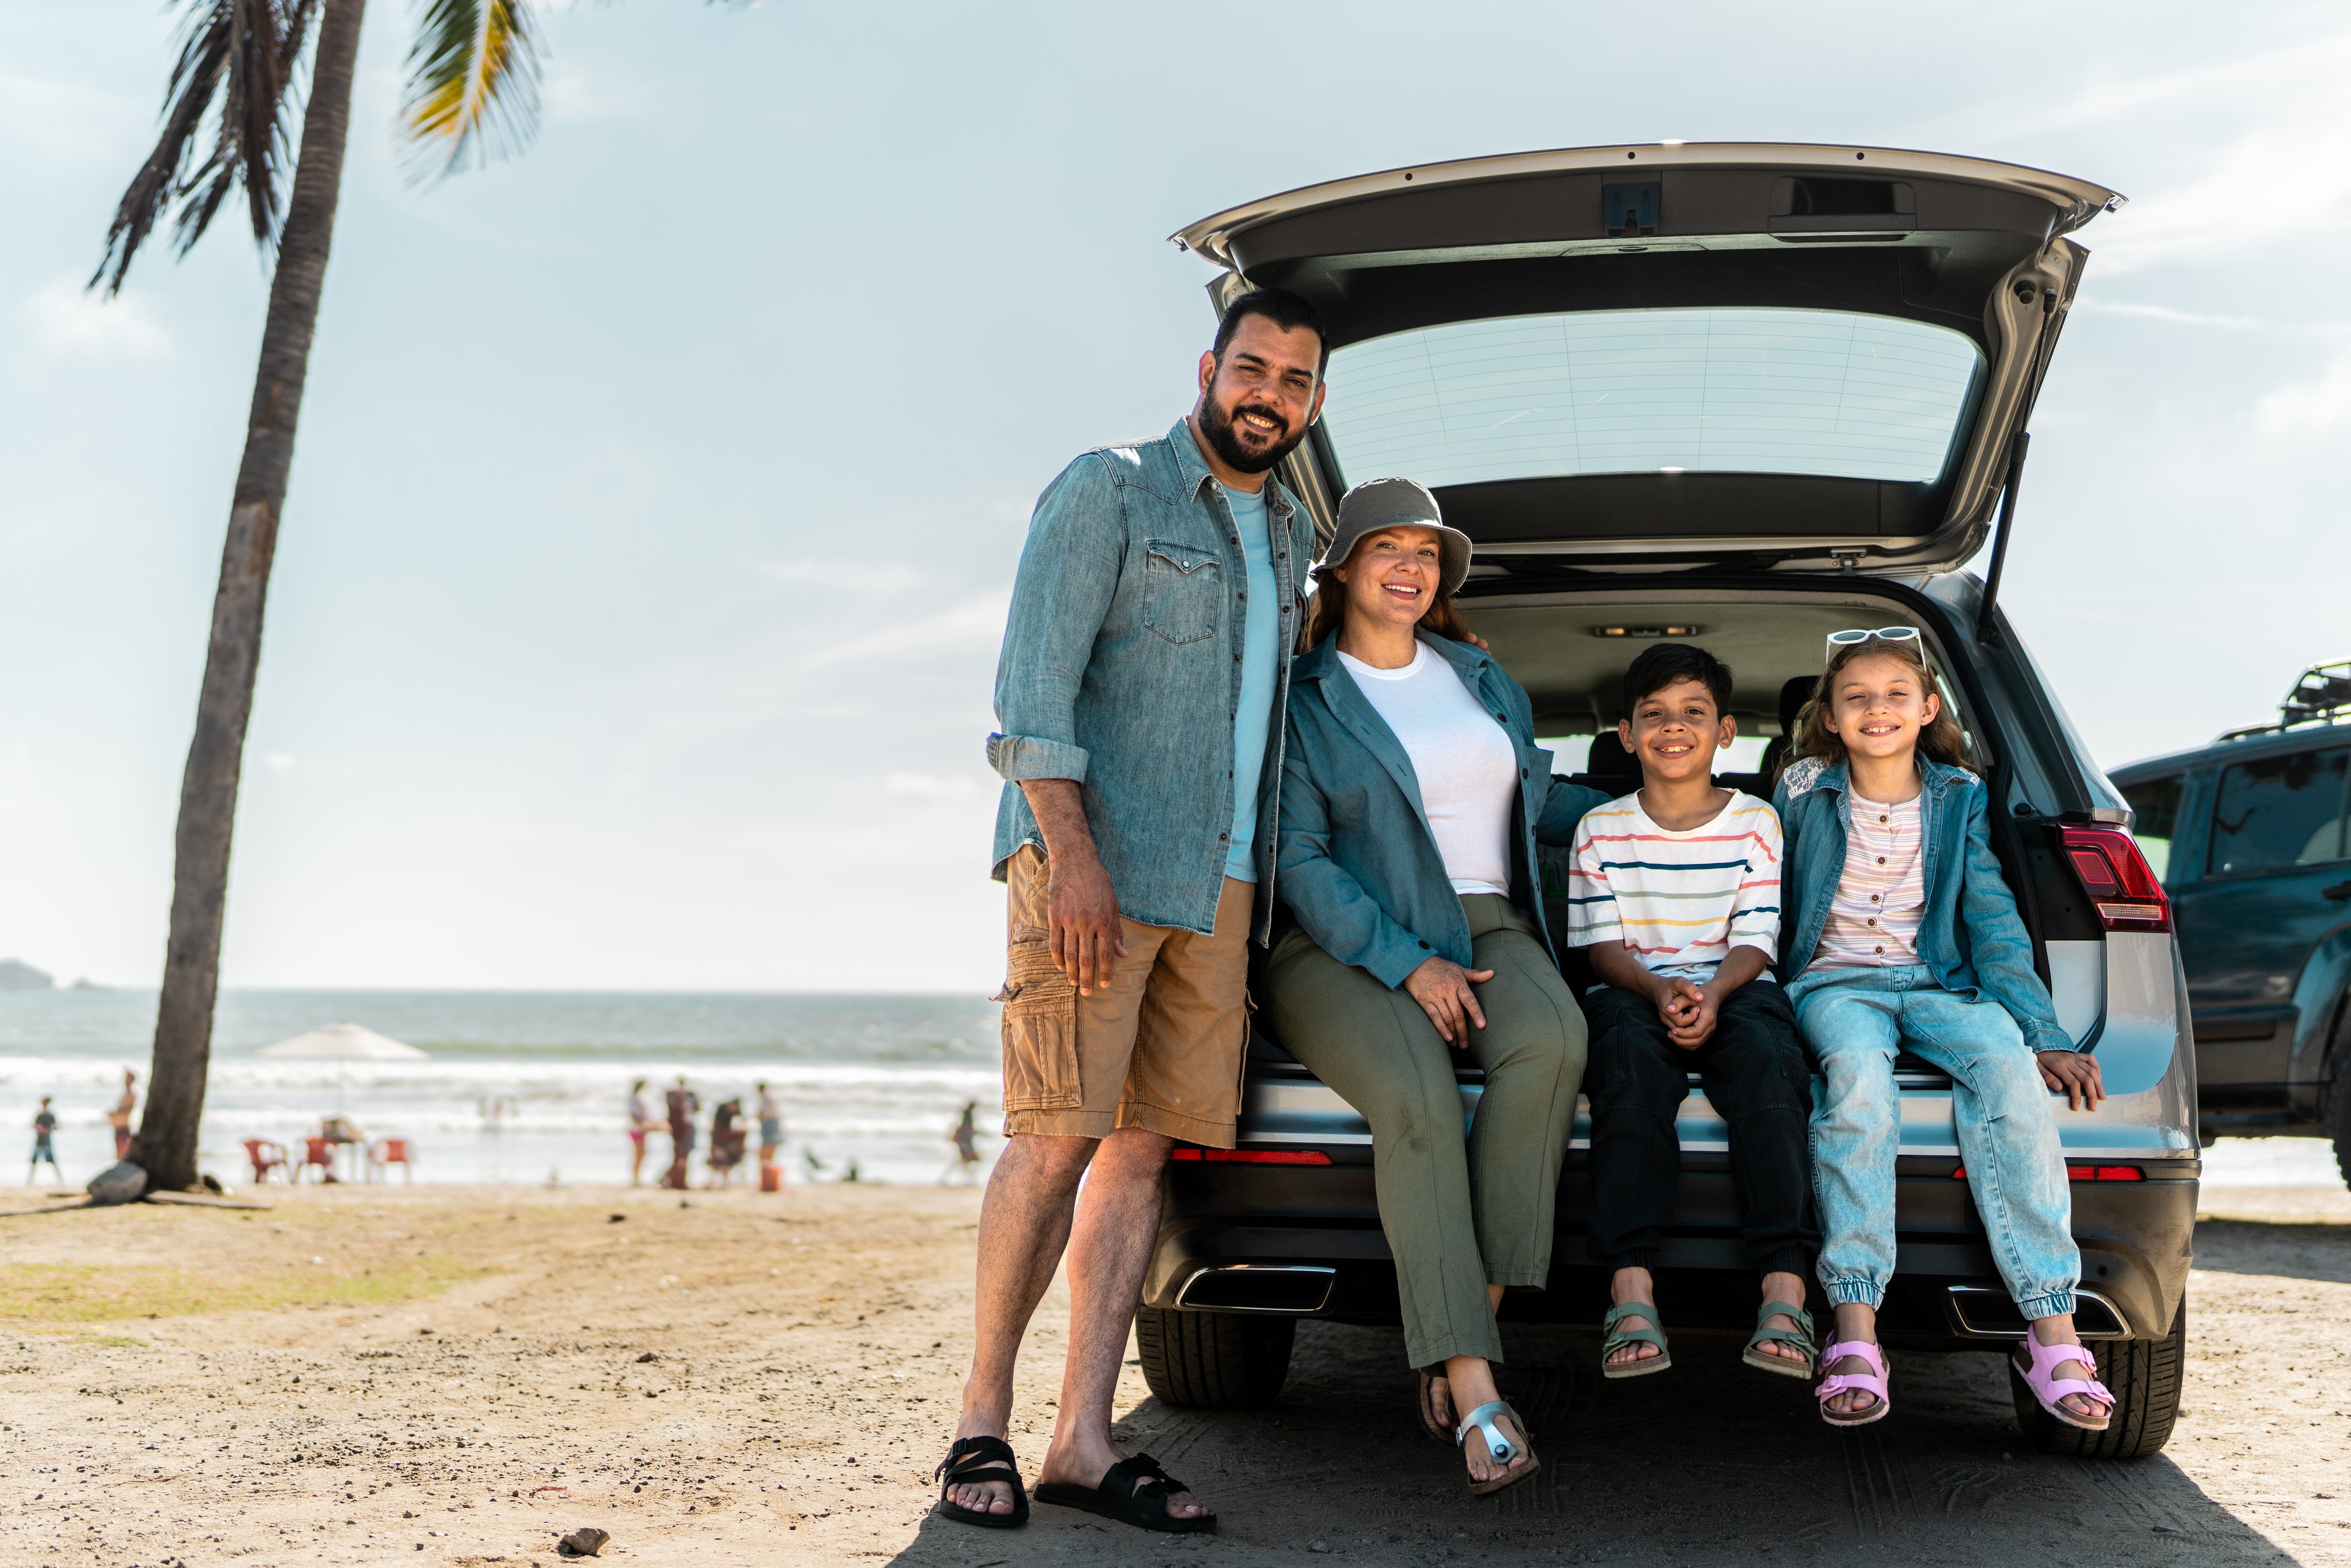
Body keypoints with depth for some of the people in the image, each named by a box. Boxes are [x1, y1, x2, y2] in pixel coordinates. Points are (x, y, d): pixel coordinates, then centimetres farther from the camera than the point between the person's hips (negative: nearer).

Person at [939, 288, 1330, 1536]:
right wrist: (1071, 851, -19)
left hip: (1219, 885, 6)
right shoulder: (1108, 490, 1)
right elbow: (1032, 683, -8)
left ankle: (1084, 1441, 4)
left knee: (1144, 1147, 2)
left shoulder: (1291, 538, 22)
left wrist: (1254, 906, 18)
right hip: (1088, 863, -6)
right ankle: (982, 1421, 0)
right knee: (1057, 1139, -11)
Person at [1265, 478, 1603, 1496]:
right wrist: (1408, 966, -16)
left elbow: (1541, 802, 32)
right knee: (1416, 1097, -35)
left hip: (1484, 925, 4)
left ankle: (1461, 1336, -27)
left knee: (1550, 1040, -32)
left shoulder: (1485, 681, 20)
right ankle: (1475, 1393, -35)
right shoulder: (1300, 698, 2)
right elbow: (1297, 860, -6)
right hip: (1343, 949, -4)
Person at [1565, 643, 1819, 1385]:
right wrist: (1659, 990, -18)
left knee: (1766, 1059, -34)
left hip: (1734, 987, 0)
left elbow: (1756, 939, 3)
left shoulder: (1754, 822, 10)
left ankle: (1785, 1289, -41)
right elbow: (1601, 941, 3)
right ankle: (1631, 1287, -44)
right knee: (1630, 1061, -35)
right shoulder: (1602, 829, 11)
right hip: (1633, 988, 0)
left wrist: (1714, 992, -19)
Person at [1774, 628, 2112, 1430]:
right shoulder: (1803, 795, 8)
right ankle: (1855, 1332, -40)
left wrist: (2045, 1033, -6)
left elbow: (1994, 923, 5)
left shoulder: (1962, 799, 9)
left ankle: (2051, 1328, -34)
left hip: (1938, 983, 1)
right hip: (1837, 983, -1)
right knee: (1859, 1071, -38)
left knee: (2008, 1067, -33)